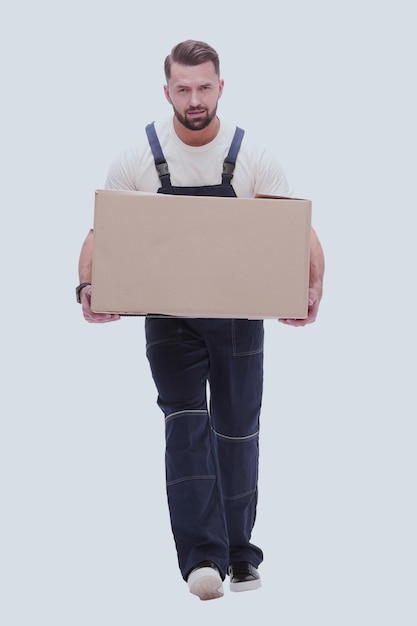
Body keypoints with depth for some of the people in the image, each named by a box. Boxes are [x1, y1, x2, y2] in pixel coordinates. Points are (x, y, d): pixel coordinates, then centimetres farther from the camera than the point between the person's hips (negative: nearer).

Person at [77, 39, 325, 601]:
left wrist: (312, 287, -30)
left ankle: (239, 552, 23)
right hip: (169, 316, -1)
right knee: (186, 422, -13)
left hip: (238, 313, 1)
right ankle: (202, 557, -20)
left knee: (237, 428, 8)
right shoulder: (139, 159, -9)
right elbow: (101, 233, -6)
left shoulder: (252, 158, -10)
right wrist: (88, 286, -27)